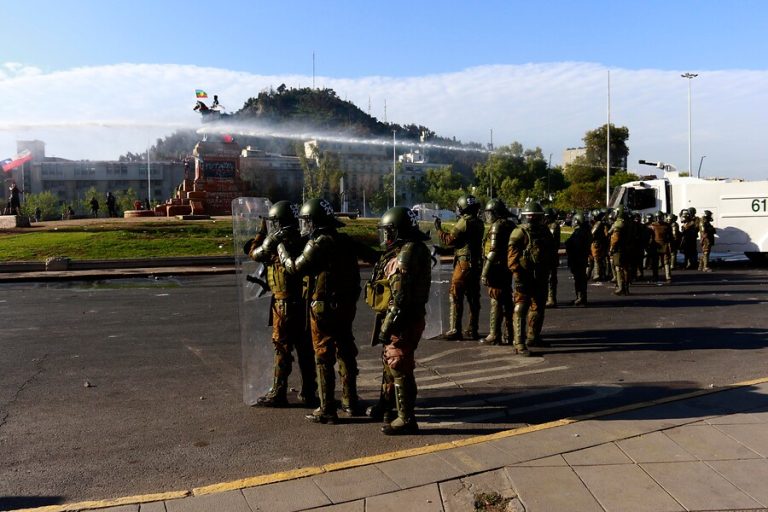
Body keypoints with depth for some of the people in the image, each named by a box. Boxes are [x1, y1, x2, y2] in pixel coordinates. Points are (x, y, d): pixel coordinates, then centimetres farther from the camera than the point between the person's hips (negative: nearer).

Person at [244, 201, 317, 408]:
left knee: (282, 348, 2)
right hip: (304, 302, 7)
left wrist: (262, 232, 8)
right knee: (305, 348, 12)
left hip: (285, 303, -7)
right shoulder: (302, 241, 6)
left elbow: (254, 253, 1)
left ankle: (278, 394, 10)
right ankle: (308, 393, 20)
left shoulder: (277, 242, -13)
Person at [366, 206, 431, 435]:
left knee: (399, 368, -2)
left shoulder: (406, 255, -21)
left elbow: (400, 298, -25)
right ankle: (385, 406, 39)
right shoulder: (411, 250, 12)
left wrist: (387, 326, -22)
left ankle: (406, 419, 9)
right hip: (406, 318, 11)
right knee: (390, 361, 23)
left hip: (403, 320, -11)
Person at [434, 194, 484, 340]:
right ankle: (473, 330, 17)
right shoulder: (479, 223, 12)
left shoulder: (464, 222, -12)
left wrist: (439, 229, 2)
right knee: (473, 297, 12)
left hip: (464, 263, -8)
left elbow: (449, 240, -11)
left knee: (456, 296, -4)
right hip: (476, 264, 8)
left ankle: (455, 330, -5)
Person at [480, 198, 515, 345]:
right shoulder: (511, 225, 12)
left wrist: (485, 272, -18)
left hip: (497, 268, -9)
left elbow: (493, 252, -19)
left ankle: (495, 335, -1)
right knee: (507, 301, 14)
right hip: (508, 269, 9)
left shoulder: (497, 226, -14)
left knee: (496, 302, -5)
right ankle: (509, 334, 21)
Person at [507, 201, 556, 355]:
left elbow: (551, 253, 20)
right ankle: (519, 343, -11)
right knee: (521, 309, -10)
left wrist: (548, 270, 12)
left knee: (538, 308, 18)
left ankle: (533, 338, 33)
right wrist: (518, 272, -24)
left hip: (541, 277, 8)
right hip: (524, 277, -8)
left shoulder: (545, 232, 12)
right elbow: (512, 255, -17)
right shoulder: (519, 233, -10)